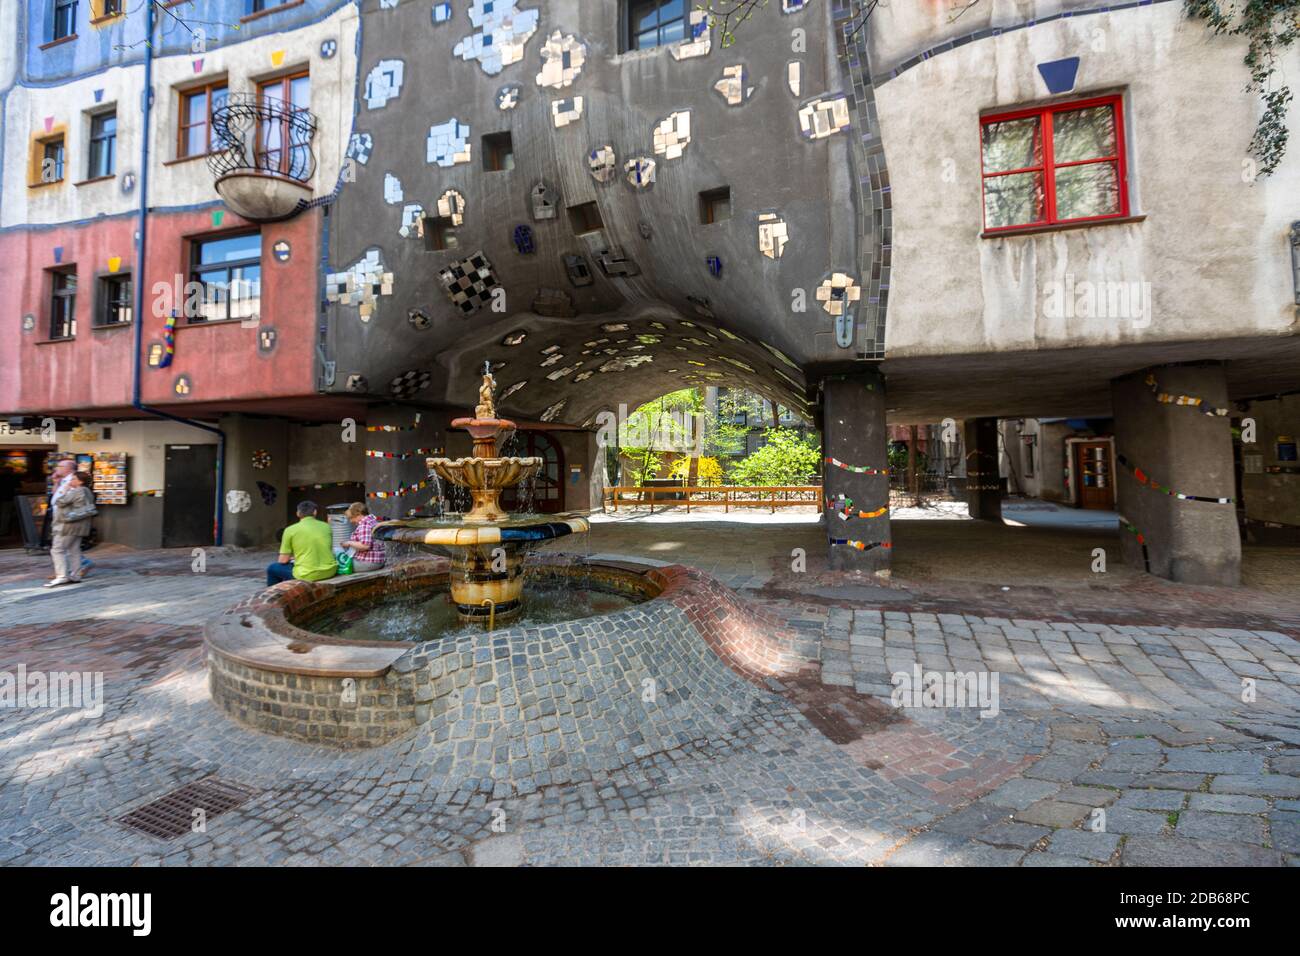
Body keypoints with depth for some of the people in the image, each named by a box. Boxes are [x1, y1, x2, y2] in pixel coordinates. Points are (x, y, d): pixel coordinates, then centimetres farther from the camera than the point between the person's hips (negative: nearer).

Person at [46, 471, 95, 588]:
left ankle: (62, 576, -9)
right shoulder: (86, 492, 15)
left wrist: (64, 490, -4)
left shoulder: (77, 492, -16)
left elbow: (60, 502, -16)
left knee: (57, 550, -5)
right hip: (78, 525, 10)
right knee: (74, 550, 11)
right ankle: (75, 576, 13)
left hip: (70, 525, -10)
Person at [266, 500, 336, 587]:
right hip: (330, 572, 5)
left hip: (307, 576, -5)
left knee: (272, 568, 19)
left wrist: (292, 558, 22)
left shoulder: (290, 530, -4)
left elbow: (283, 560, -2)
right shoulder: (326, 526, 6)